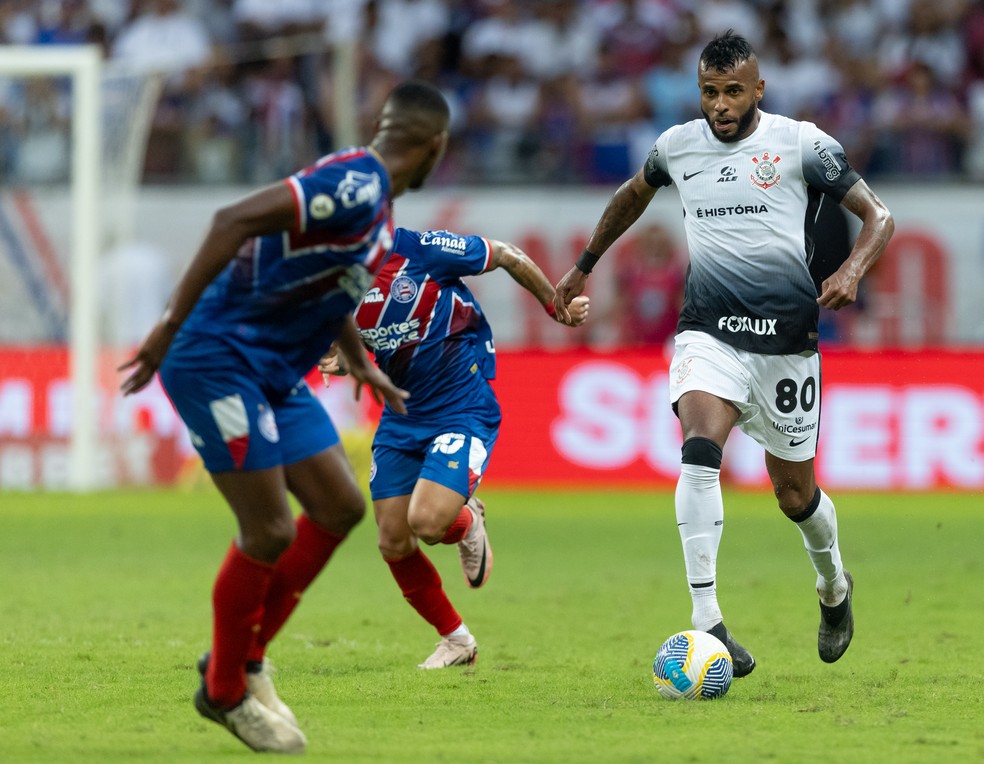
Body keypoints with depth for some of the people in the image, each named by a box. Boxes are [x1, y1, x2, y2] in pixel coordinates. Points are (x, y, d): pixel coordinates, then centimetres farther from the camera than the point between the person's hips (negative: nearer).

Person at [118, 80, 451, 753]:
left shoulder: (375, 198, 12)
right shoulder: (355, 187, -20)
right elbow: (235, 221, -29)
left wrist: (365, 369, 39)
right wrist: (172, 325, -28)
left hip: (272, 374, 10)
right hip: (222, 362, -10)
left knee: (340, 506, 8)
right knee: (270, 532, -8)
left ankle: (246, 660, 20)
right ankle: (226, 692, 12)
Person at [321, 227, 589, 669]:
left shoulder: (419, 250, -19)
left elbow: (507, 257, -5)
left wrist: (555, 305, 7)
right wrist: (342, 362, -10)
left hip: (462, 410, -6)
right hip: (401, 415, 6)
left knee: (427, 521, -24)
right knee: (394, 545, 1)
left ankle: (468, 524, 16)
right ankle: (456, 641, 23)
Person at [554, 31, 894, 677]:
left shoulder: (801, 144, -3)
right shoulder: (678, 146, 7)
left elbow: (878, 216, -2)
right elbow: (633, 195, 29)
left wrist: (852, 272, -21)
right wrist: (584, 268, 34)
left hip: (786, 339, -1)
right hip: (708, 332, 1)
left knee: (794, 490, 10)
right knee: (699, 453, -26)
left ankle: (834, 585, 43)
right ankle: (708, 621, -30)